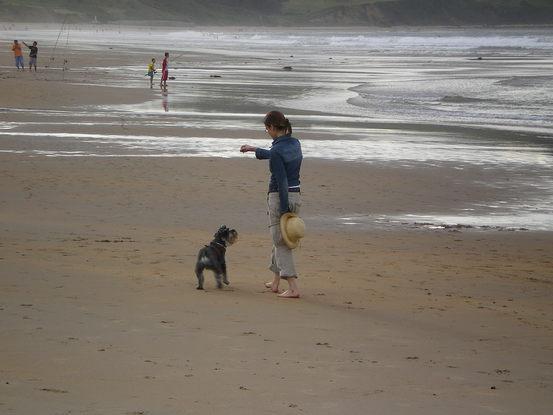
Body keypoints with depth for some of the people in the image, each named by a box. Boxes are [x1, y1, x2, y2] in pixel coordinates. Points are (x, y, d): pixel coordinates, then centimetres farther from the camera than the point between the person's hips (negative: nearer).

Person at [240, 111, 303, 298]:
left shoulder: (276, 151, -20)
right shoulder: (295, 143, 5)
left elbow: (282, 182, -22)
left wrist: (284, 210, -22)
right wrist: (254, 150, 35)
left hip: (280, 198, -8)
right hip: (296, 196, 8)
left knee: (281, 243, -2)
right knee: (279, 239, 22)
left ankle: (293, 288, -9)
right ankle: (275, 282, 31)